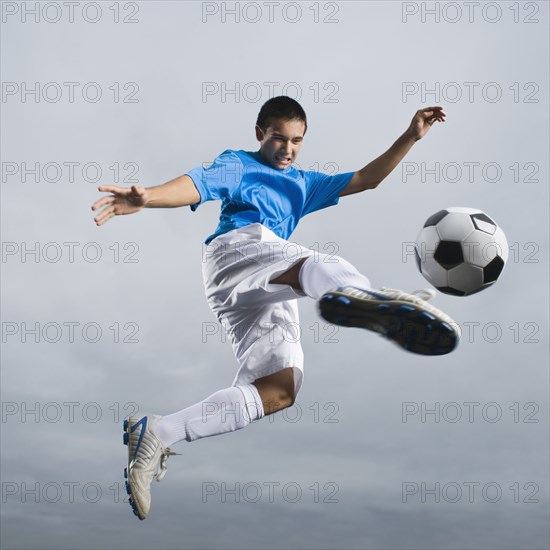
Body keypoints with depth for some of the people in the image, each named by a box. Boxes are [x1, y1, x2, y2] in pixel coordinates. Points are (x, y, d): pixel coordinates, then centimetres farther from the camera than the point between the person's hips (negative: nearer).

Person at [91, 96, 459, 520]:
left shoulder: (302, 184, 38)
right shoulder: (238, 164, 20)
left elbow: (365, 179, 33)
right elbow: (197, 184, -1)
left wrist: (410, 137, 23)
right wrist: (146, 197, -22)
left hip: (265, 295, 7)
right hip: (238, 247, -7)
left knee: (279, 390, -9)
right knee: (317, 265, -38)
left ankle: (156, 434, -11)